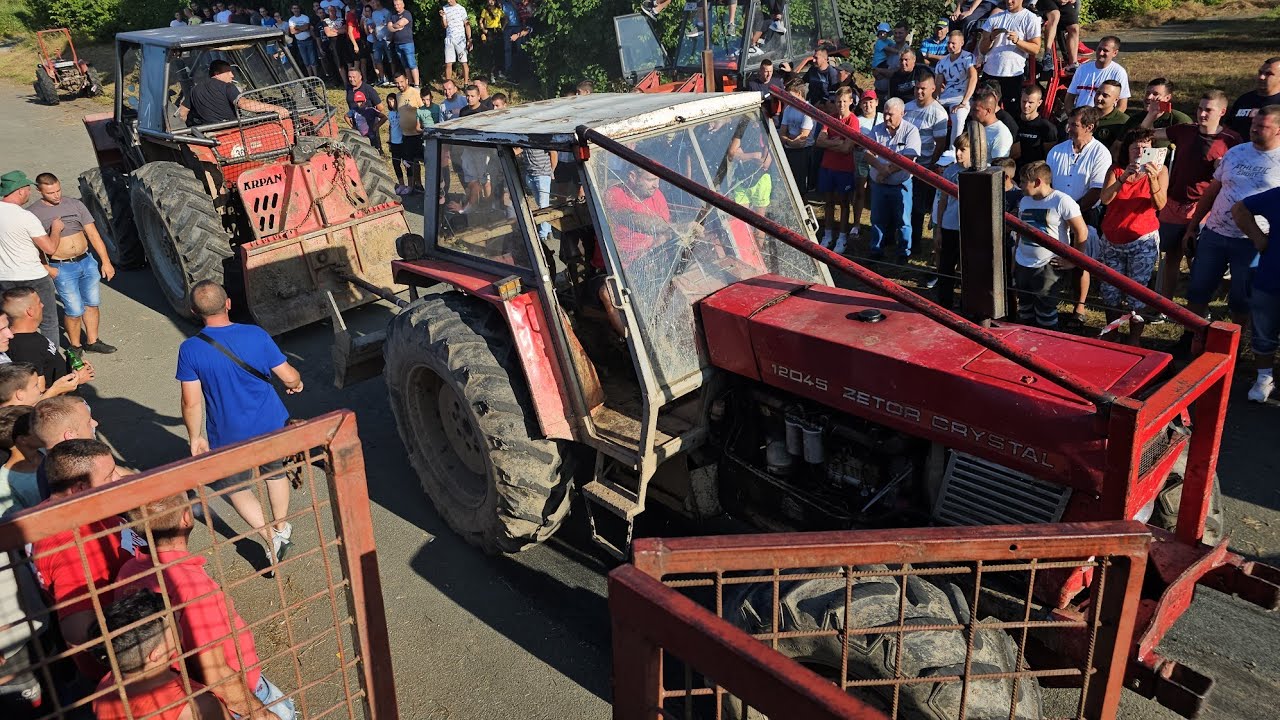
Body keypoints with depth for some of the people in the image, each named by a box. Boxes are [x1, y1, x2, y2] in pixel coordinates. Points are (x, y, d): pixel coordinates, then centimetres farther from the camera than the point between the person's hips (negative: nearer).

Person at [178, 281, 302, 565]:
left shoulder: (190, 349, -18)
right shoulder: (256, 335, -15)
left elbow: (191, 403, -13)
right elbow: (289, 376, -8)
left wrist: (195, 437, 2)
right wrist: (297, 383, 15)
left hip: (228, 437, -2)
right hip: (271, 426, 2)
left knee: (236, 488, 21)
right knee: (276, 473, 28)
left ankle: (269, 535, 9)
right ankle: (281, 526, 44)